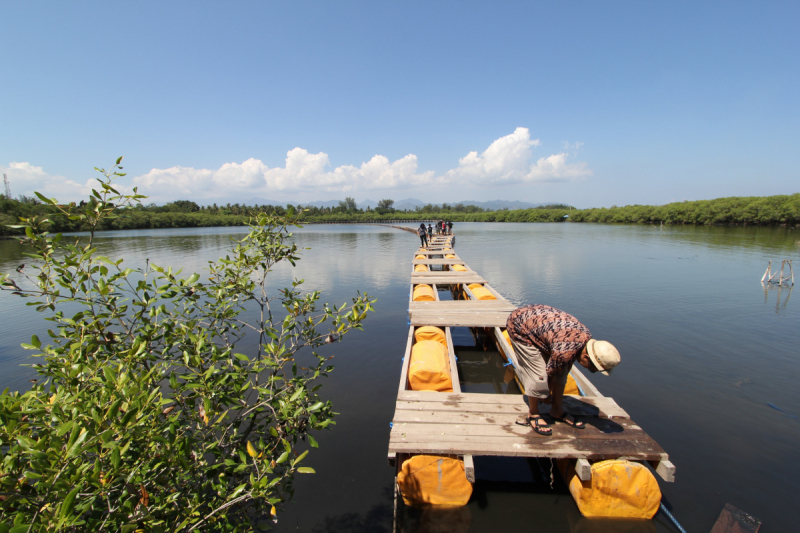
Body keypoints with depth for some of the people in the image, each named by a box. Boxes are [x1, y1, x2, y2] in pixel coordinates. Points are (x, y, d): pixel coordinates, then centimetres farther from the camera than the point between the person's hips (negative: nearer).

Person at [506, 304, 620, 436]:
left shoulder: (588, 338, -8)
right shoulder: (564, 351, -34)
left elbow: (568, 364, 6)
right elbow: (550, 373, -16)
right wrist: (546, 396, 6)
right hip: (518, 326, -9)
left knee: (562, 369, 8)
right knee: (539, 375, -11)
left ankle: (558, 410, 23)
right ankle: (533, 415, 10)